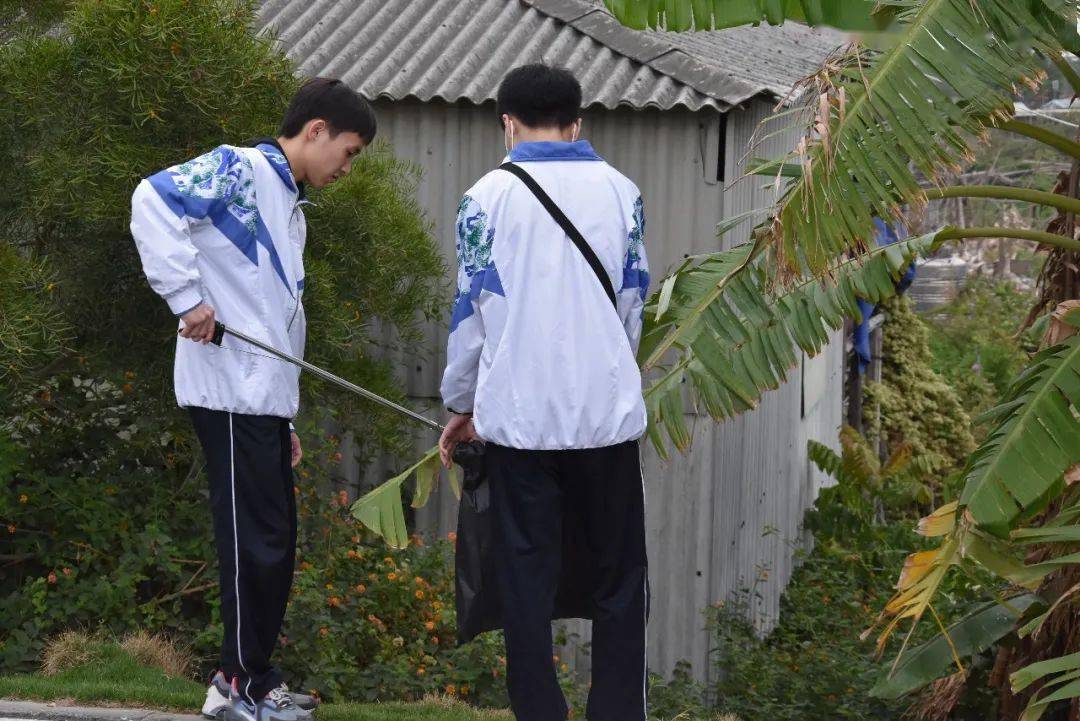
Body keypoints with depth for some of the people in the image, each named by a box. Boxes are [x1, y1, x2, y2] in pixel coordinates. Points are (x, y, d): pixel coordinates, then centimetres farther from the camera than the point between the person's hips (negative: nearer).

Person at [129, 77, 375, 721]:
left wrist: (286, 419, 21)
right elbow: (155, 200, -23)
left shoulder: (290, 211, 23)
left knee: (276, 542, 12)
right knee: (256, 540, -5)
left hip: (265, 400, 9)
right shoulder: (239, 170, -6)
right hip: (231, 394, -9)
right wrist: (188, 298, -24)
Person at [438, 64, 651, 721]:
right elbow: (633, 304, 12)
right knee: (618, 576, 9)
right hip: (607, 412, 1)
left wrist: (461, 406, 13)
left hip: (519, 414, -1)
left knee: (528, 577, 5)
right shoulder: (619, 191, 5)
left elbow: (472, 312, 0)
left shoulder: (489, 197, -1)